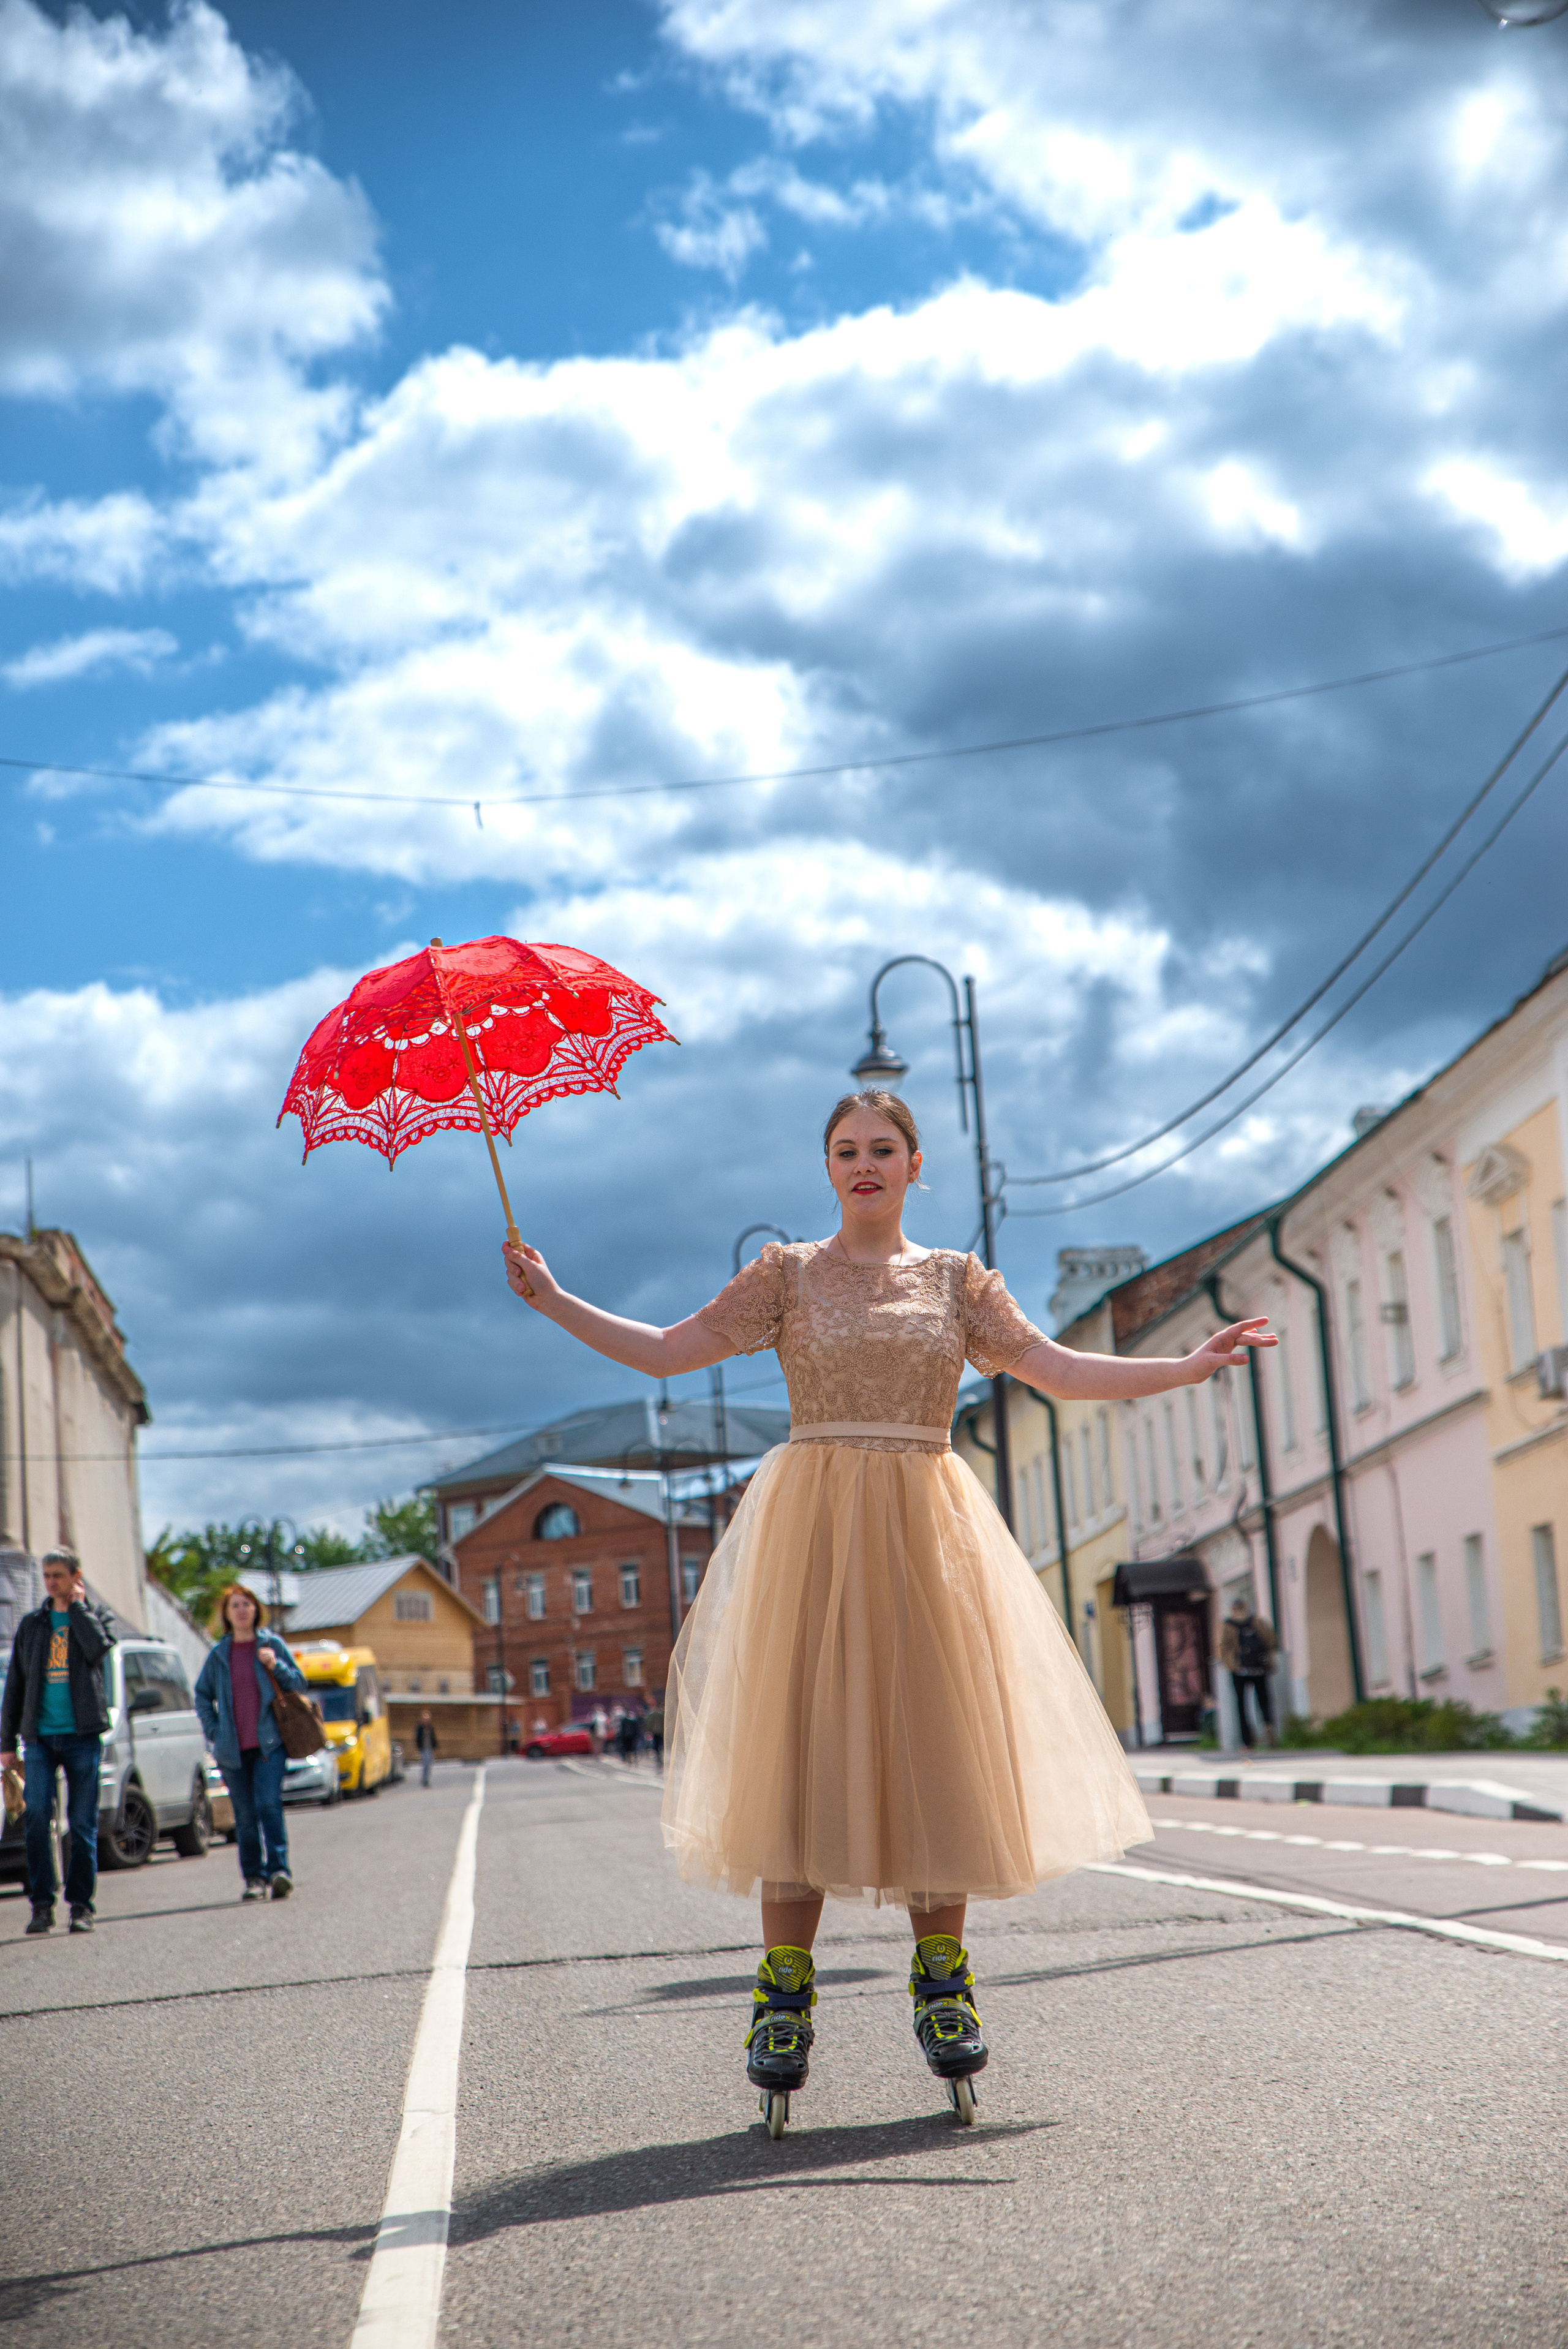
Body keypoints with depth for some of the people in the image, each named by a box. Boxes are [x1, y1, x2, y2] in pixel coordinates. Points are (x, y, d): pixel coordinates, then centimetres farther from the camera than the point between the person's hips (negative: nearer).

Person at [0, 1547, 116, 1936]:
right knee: (37, 1816, -11)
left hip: (82, 1735, -1)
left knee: (83, 1823, 0)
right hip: (40, 1736, 1)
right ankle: (42, 1903, -5)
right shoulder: (31, 1624, 13)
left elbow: (99, 1647, -17)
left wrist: (76, 1606, -5)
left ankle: (81, 1904, 6)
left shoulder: (94, 1617, 8)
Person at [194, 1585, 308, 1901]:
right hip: (233, 1749, 2)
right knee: (245, 1815, 4)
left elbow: (299, 1682, 7)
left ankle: (279, 1869, -19)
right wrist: (214, 1731, 6)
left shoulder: (271, 1644, 5)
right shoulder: (219, 1654, 10)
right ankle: (254, 1878, 11)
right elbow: (202, 1695, 18)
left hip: (268, 1743, -2)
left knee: (268, 1804, -17)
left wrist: (276, 1666, -11)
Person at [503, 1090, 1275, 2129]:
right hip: (814, 1529, -1)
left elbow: (1056, 1369, 7)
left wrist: (1189, 1367, 0)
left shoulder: (956, 1279, 12)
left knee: (934, 1744, -1)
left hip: (927, 1530, 2)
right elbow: (667, 1352, 6)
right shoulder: (788, 1273, 8)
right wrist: (554, 1301, -1)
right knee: (804, 1743, -6)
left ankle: (941, 1973, 10)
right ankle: (787, 1985, -1)